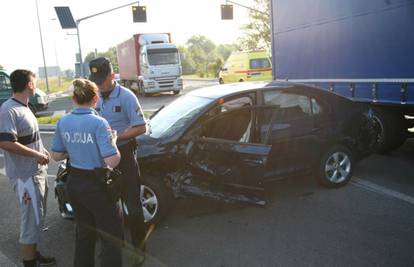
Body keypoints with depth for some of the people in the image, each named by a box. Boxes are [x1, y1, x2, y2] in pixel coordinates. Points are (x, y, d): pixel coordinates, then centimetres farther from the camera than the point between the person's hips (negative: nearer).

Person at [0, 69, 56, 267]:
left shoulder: (24, 107, 11)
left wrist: (42, 151, 11)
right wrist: (36, 155, -21)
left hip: (37, 171, 10)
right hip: (25, 175, -10)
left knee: (37, 216, 19)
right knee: (31, 218, -1)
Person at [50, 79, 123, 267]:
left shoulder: (63, 122, -1)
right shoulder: (98, 123, -20)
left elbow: (56, 156, 8)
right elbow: (112, 161, -23)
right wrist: (113, 139, -7)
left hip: (73, 183, 7)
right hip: (95, 185, -7)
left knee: (84, 231, 24)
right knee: (111, 234, 7)